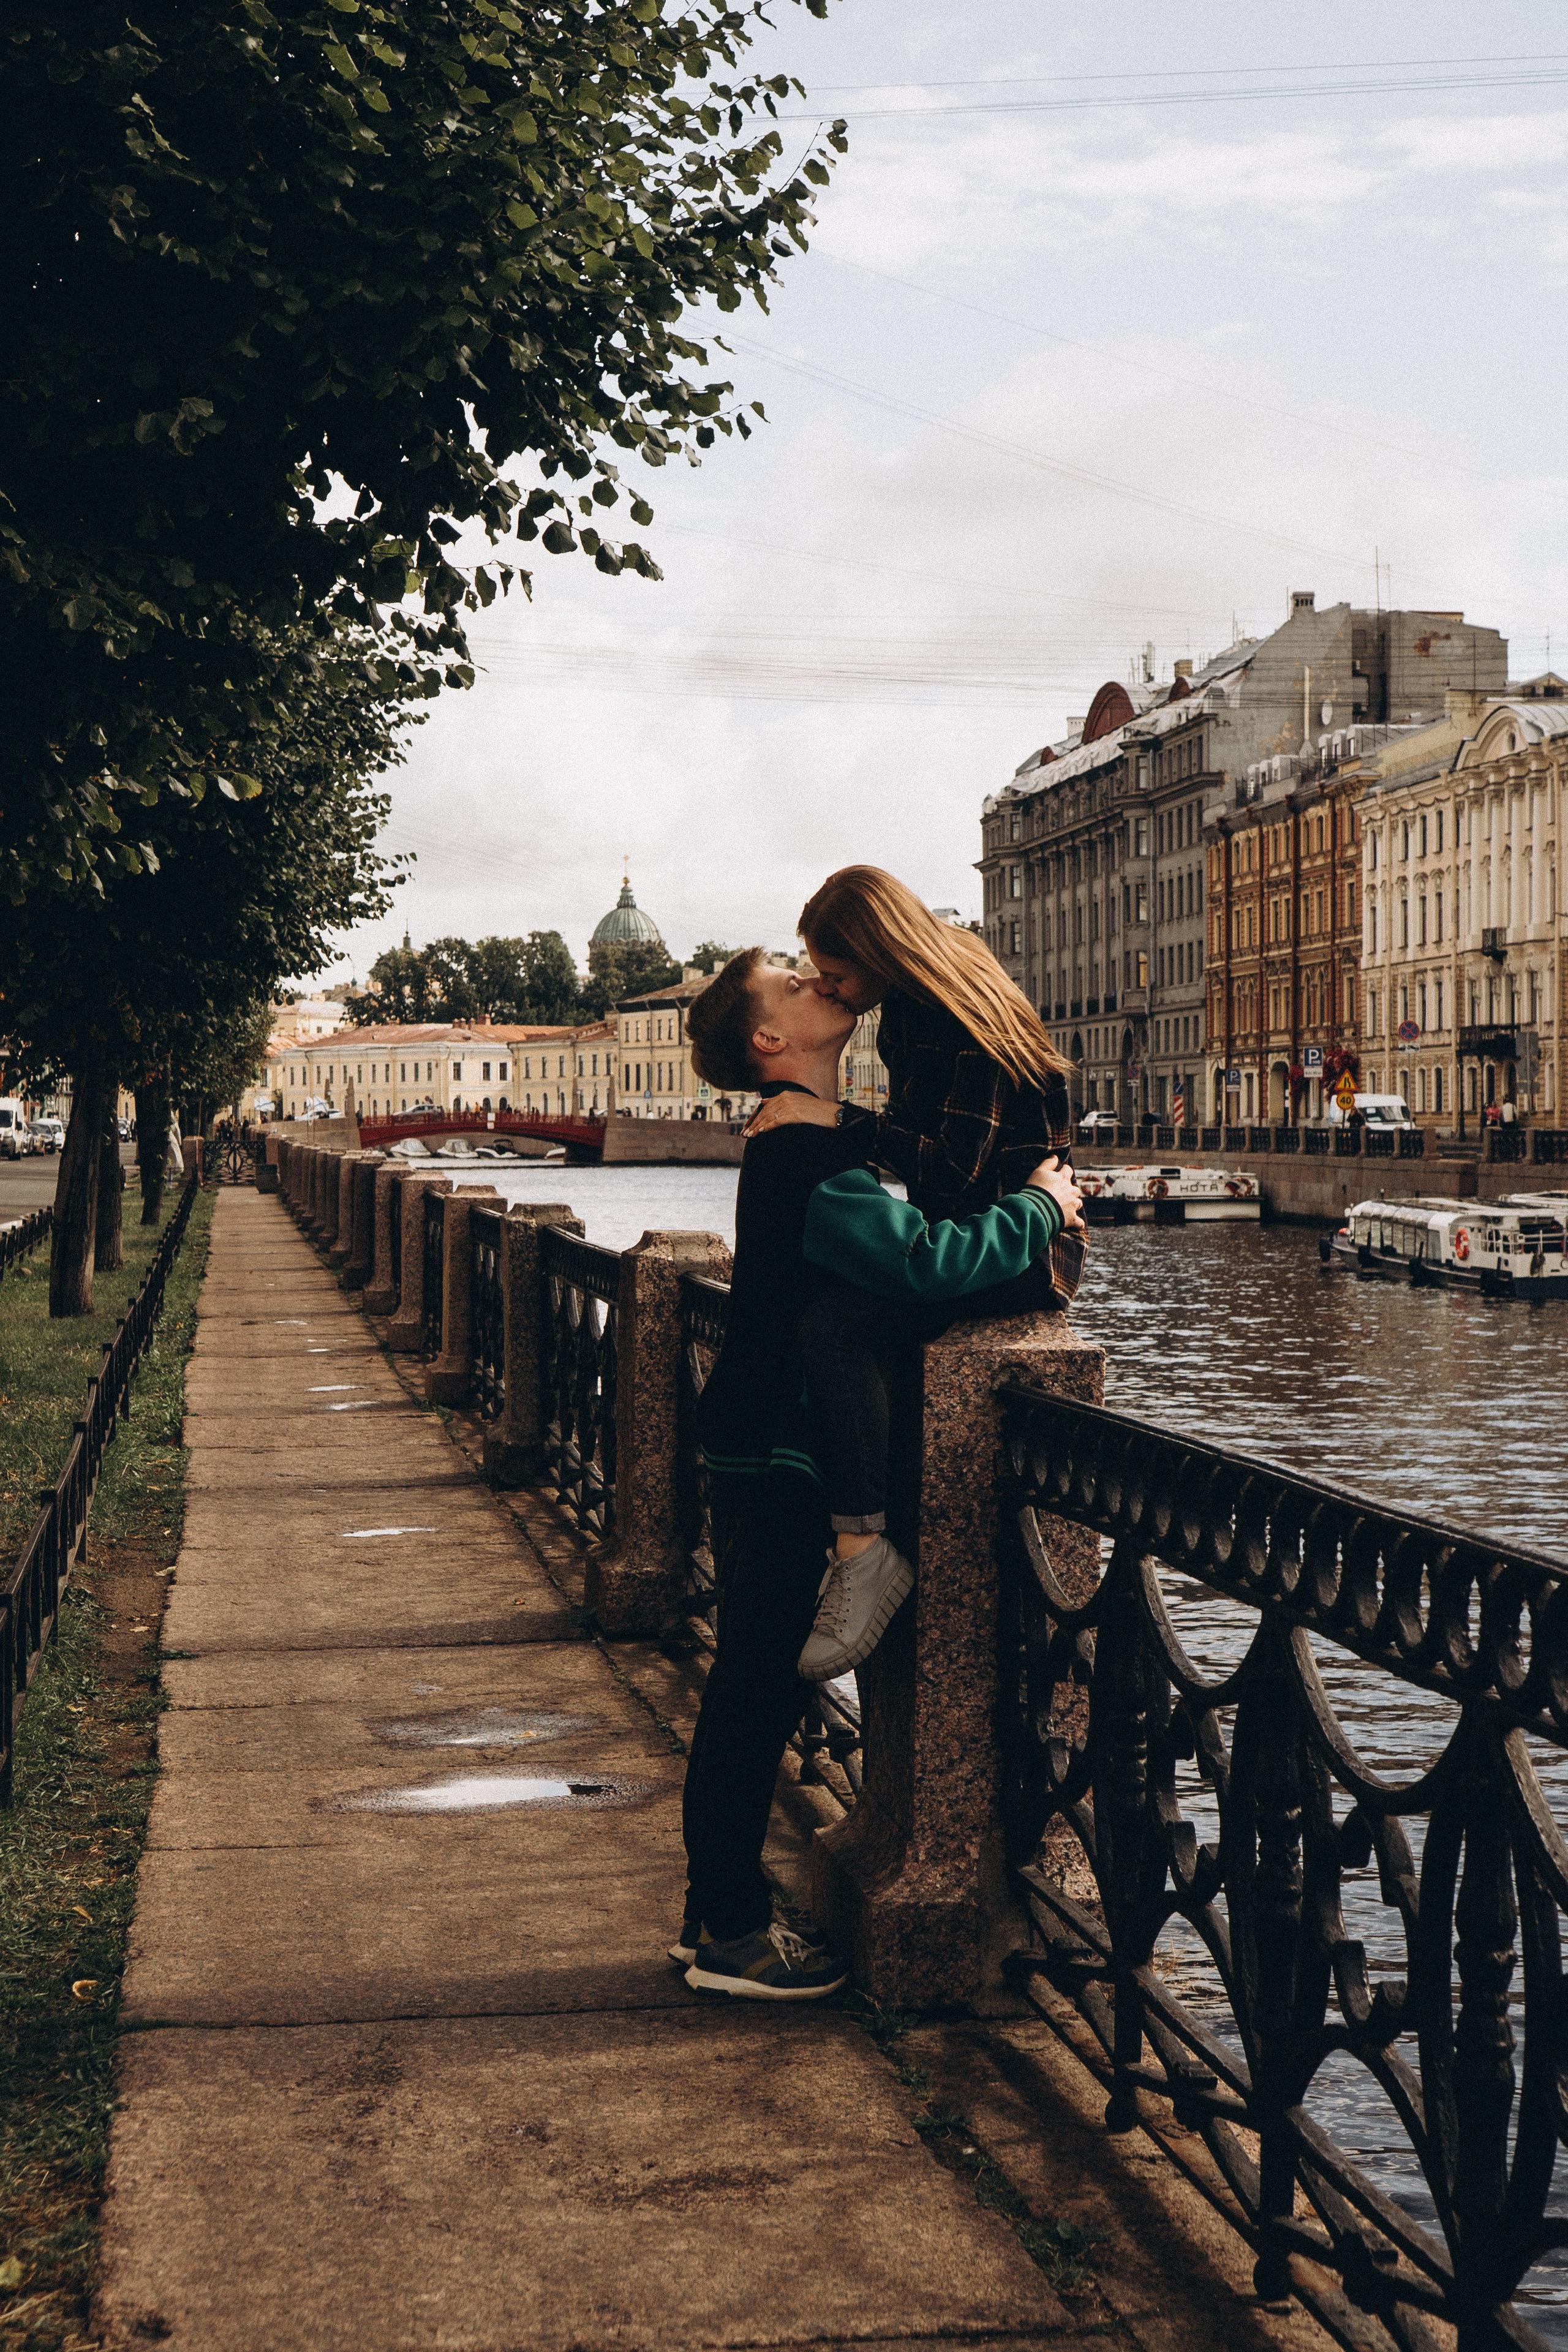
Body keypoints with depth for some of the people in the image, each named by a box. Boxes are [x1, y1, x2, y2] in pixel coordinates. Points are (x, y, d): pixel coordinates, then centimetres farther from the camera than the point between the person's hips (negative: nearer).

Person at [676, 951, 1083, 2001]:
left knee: (753, 1684, 15)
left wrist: (1028, 1212, 8)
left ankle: (719, 1911, 24)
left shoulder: (803, 1145, 14)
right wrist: (1039, 1207, -16)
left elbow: (893, 1242, 21)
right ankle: (730, 1932, 6)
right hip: (776, 1453, -10)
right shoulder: (808, 1159, -20)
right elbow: (931, 1265, -30)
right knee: (759, 1687, -3)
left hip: (762, 1449, 10)